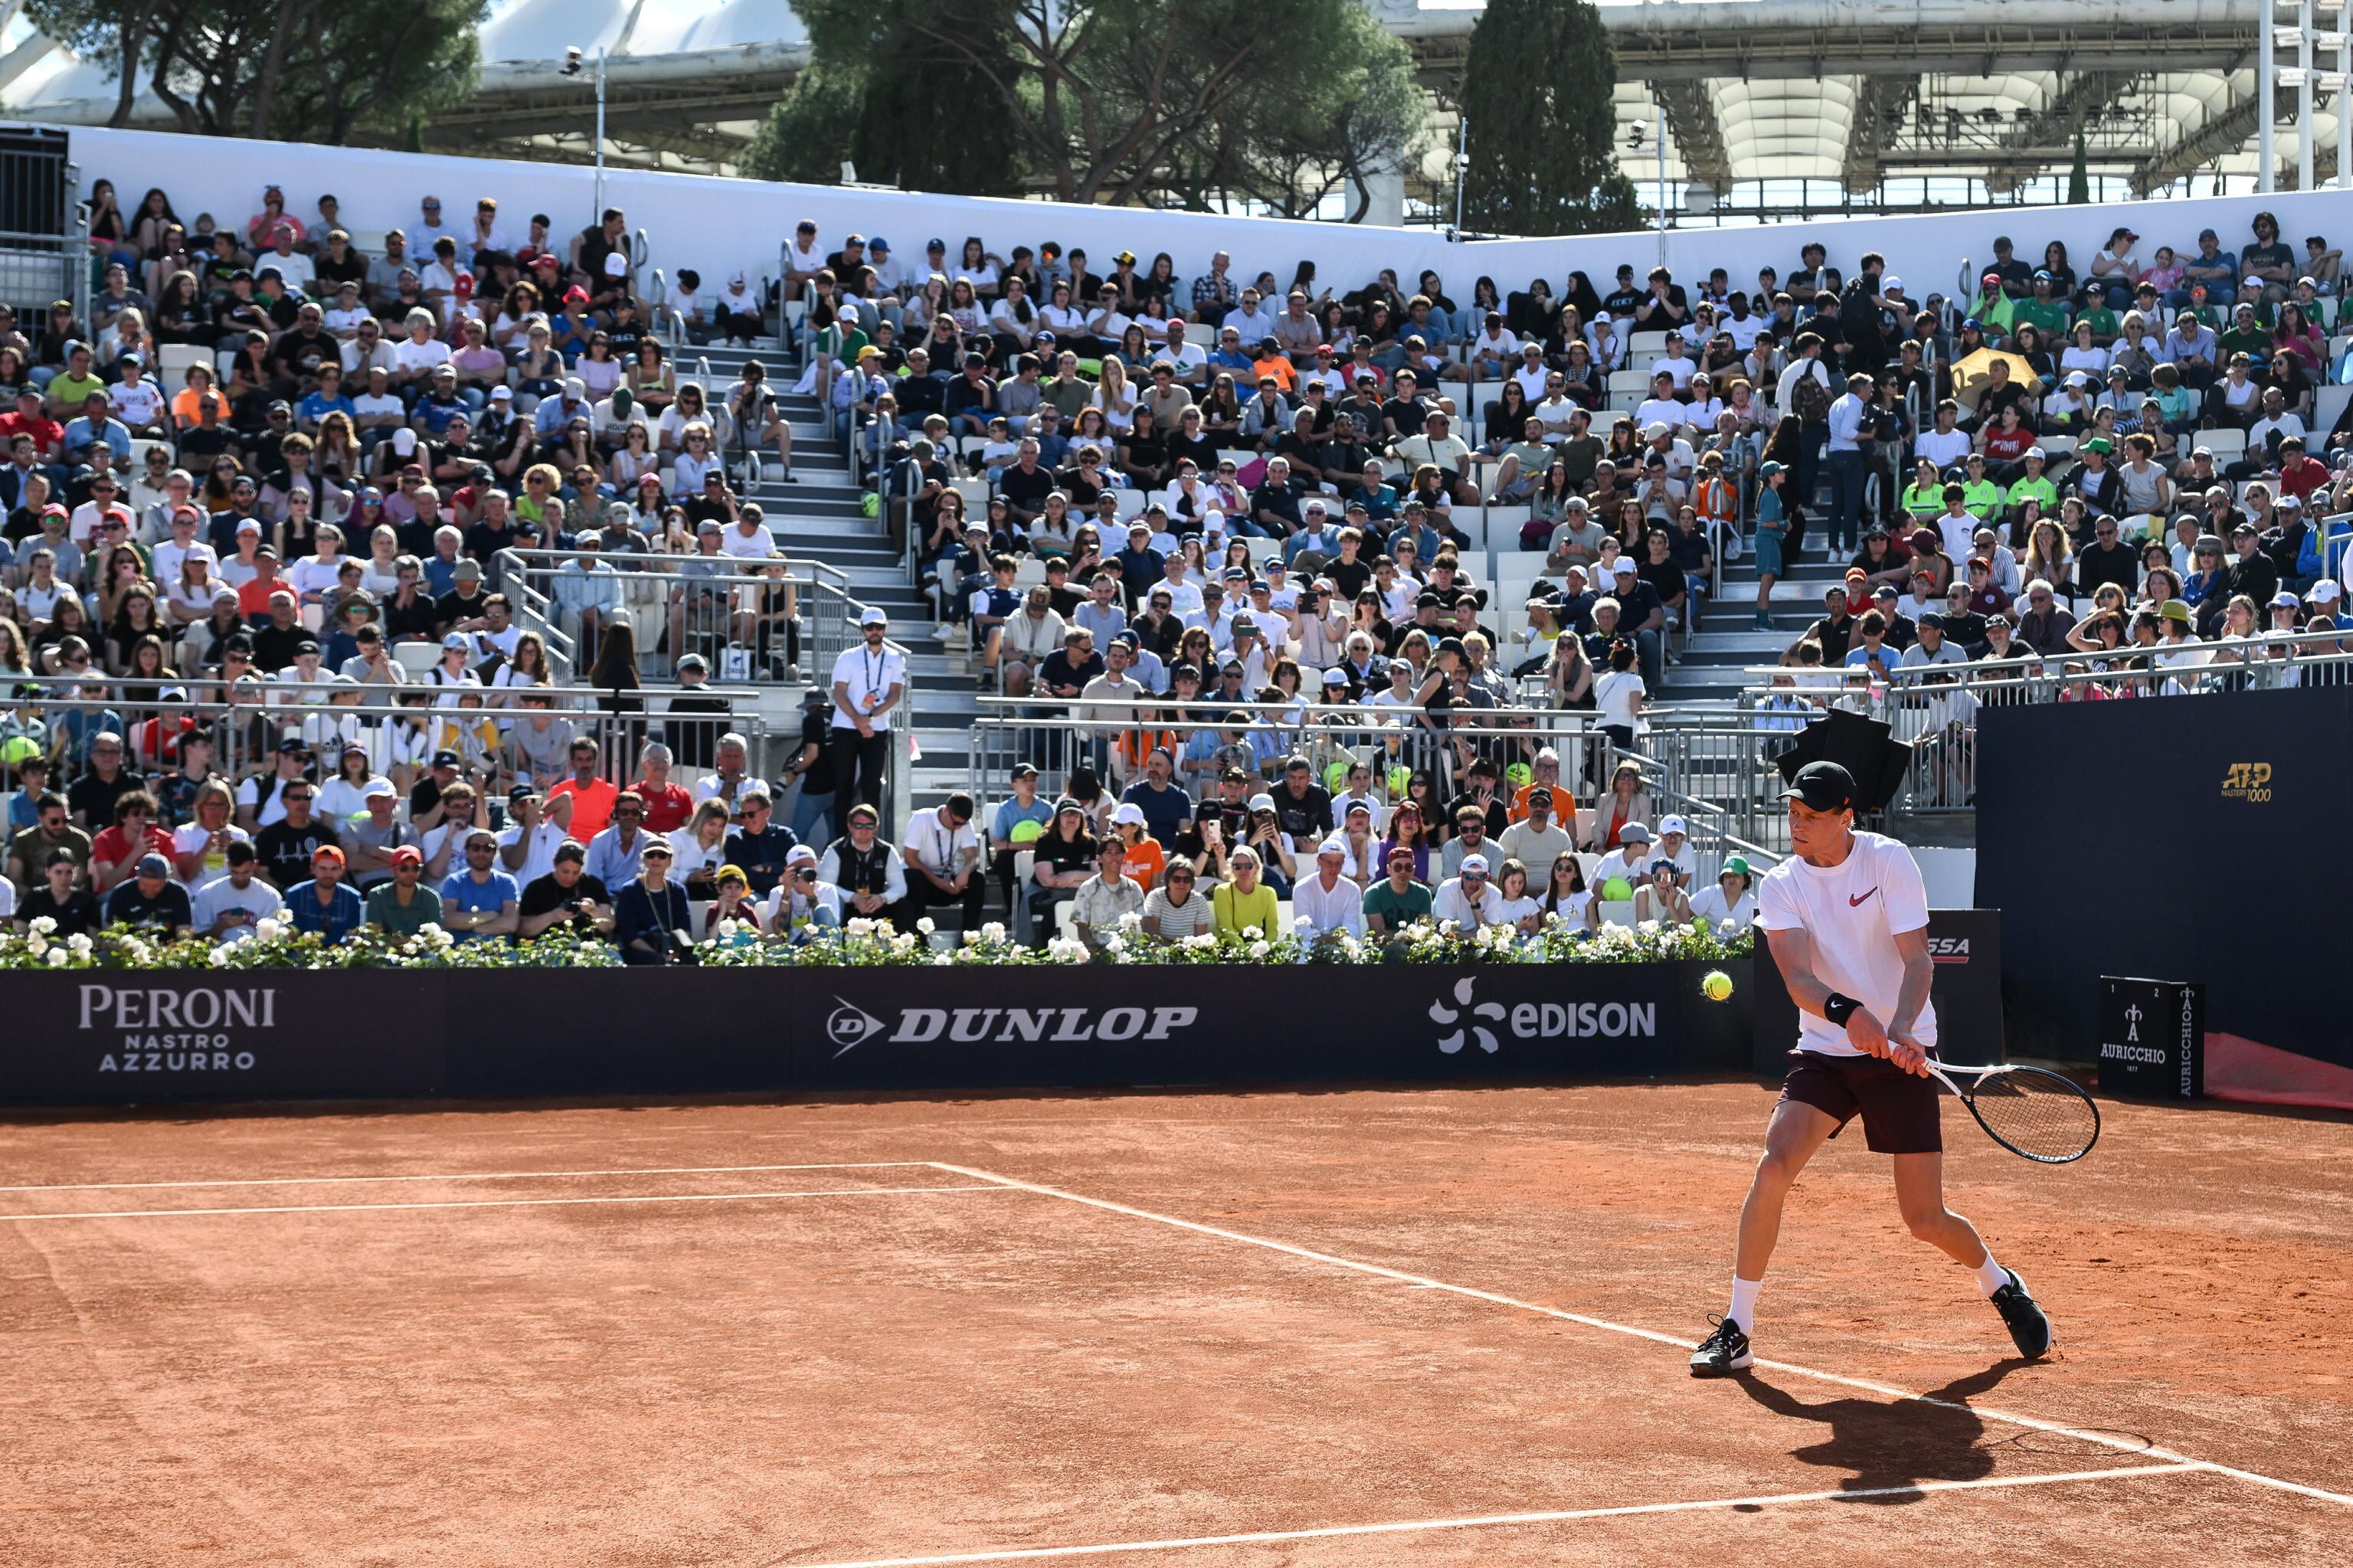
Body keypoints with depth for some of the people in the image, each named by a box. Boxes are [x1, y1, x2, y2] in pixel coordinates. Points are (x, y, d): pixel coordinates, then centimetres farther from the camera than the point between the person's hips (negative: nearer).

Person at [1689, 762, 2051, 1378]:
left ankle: (2001, 1286, 31)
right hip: (1823, 1051, 2)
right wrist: (1846, 1012, -38)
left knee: (1926, 1221, -2)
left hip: (1902, 1054, -2)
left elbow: (1917, 961, -16)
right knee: (1774, 1166, -21)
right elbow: (1797, 977, -18)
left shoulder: (1889, 861, -10)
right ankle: (1736, 1331, -12)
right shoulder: (1780, 886, -5)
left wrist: (1901, 1030, -34)